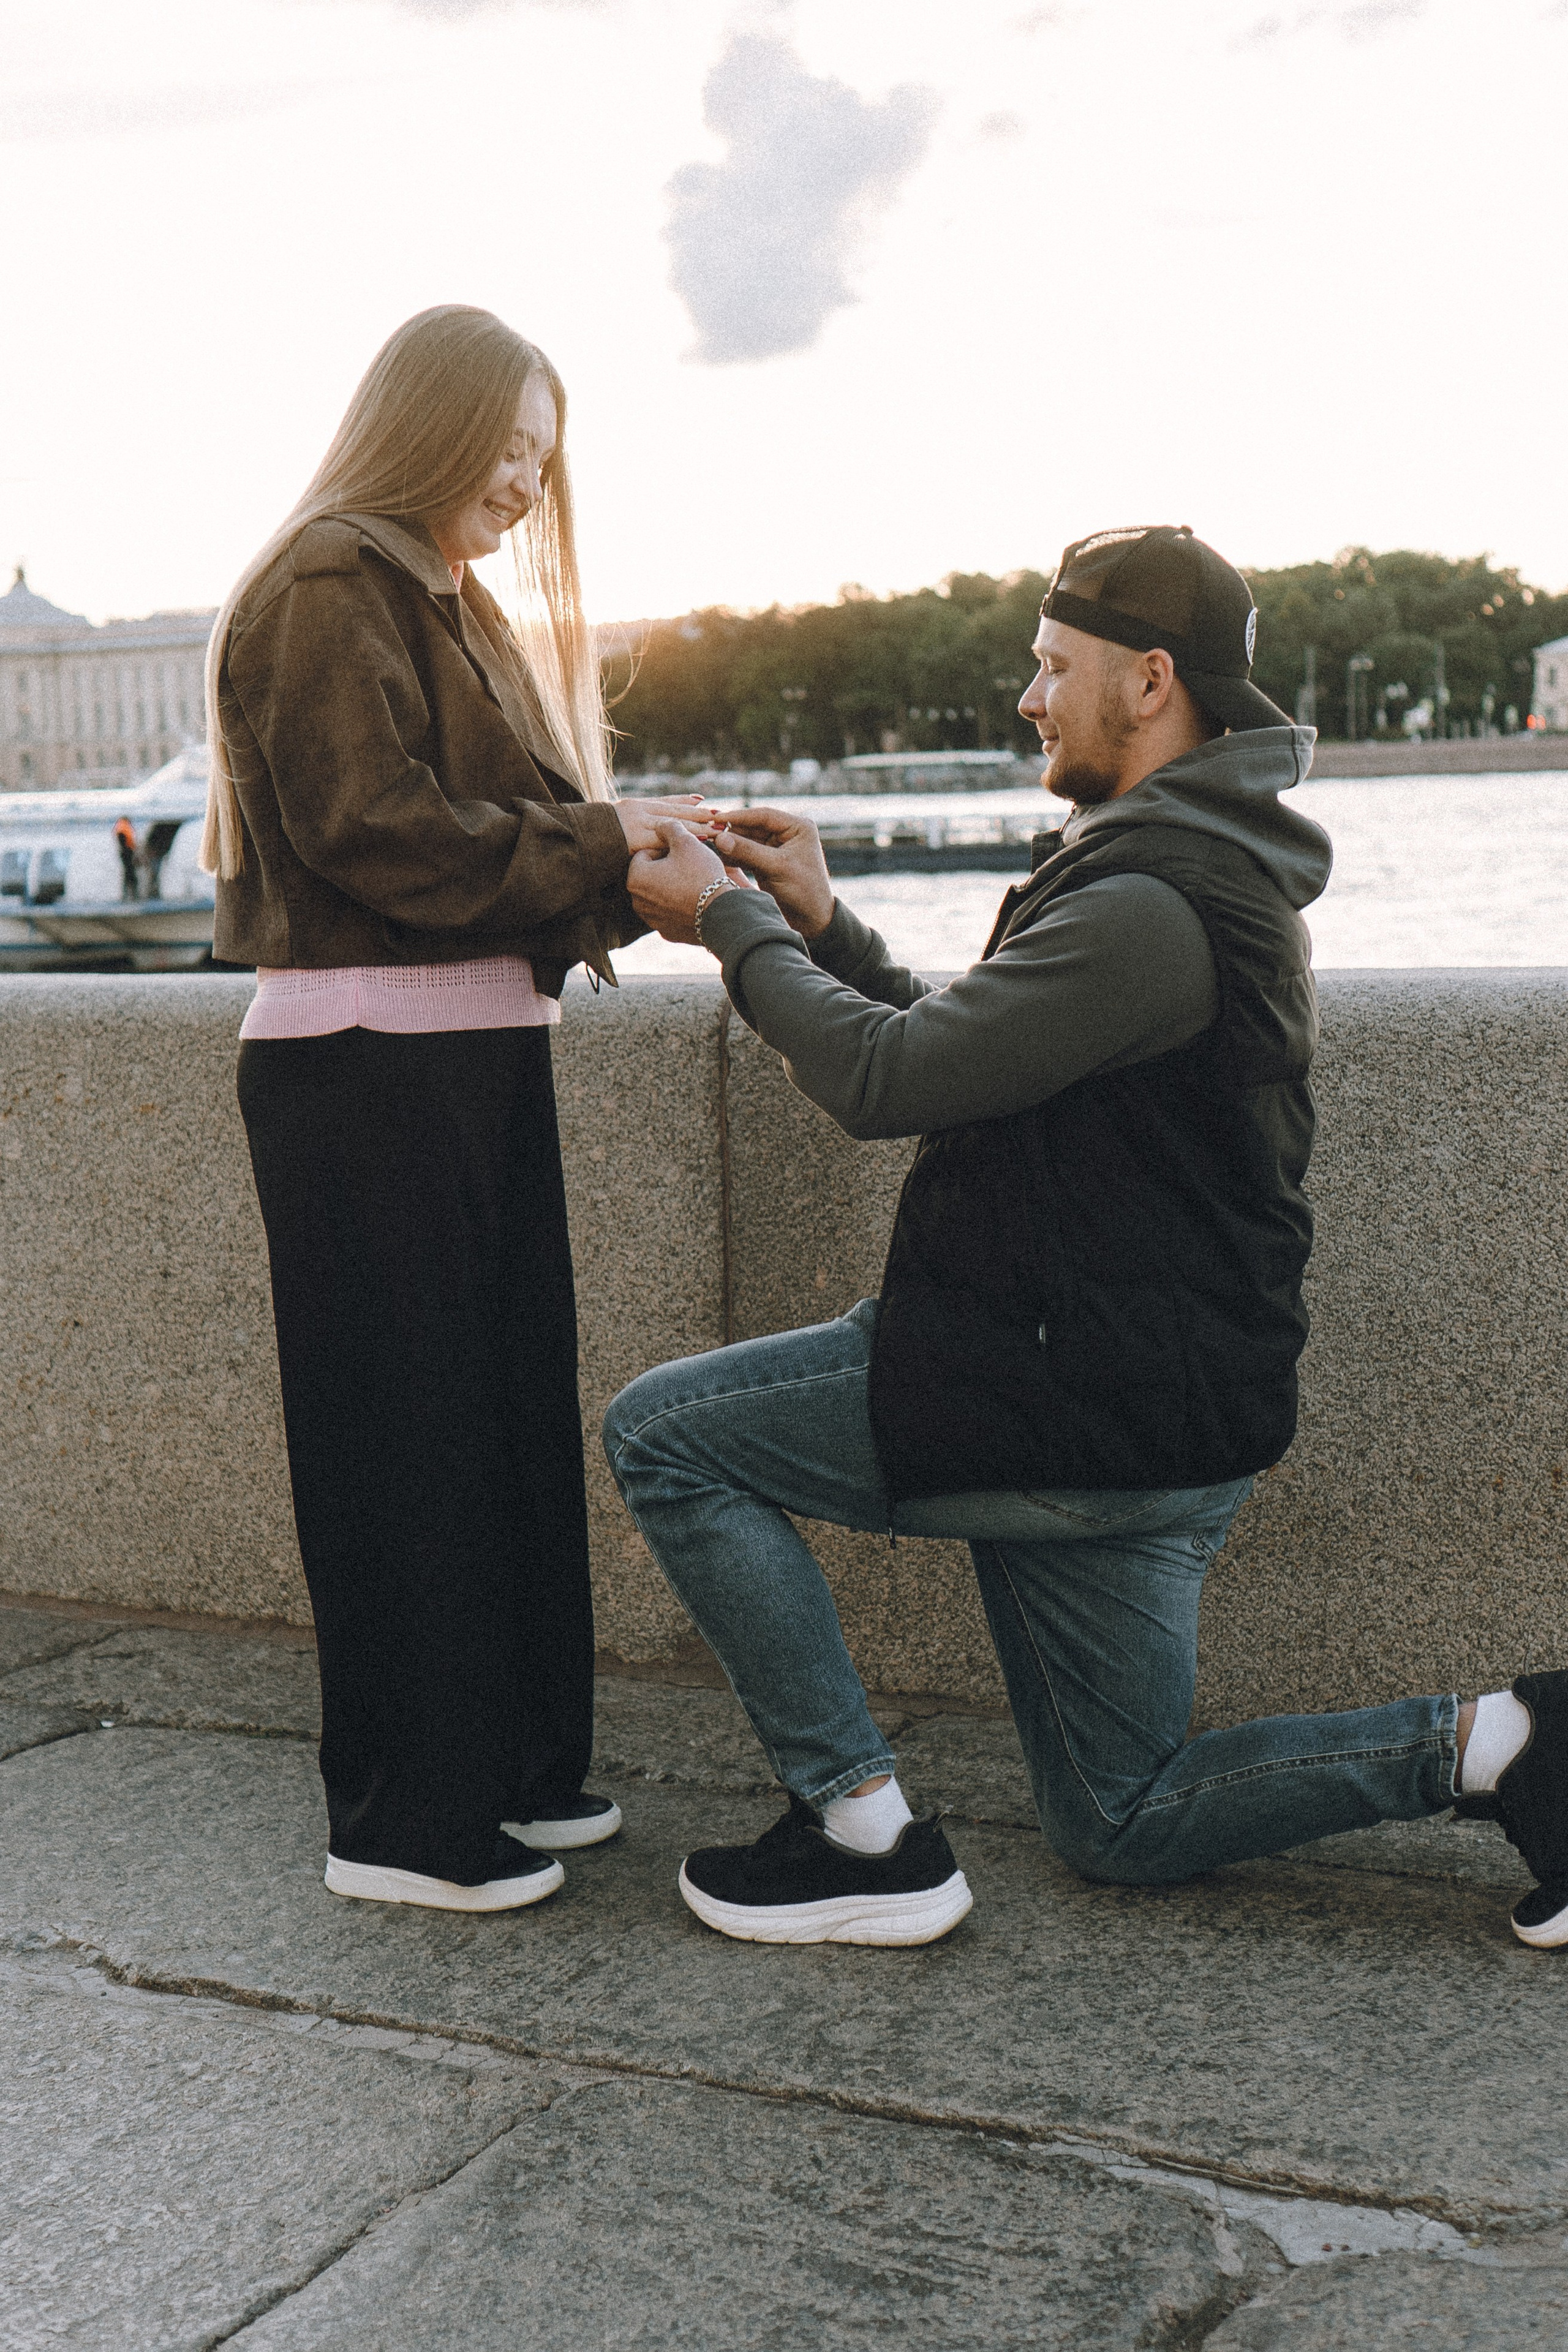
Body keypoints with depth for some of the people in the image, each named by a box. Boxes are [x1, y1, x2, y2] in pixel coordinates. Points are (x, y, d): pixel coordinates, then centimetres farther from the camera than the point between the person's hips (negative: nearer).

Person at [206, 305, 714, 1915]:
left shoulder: (444, 604, 23)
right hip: (368, 1067, -10)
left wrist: (640, 851, 1)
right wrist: (599, 846, -12)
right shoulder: (329, 587, -8)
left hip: (478, 1053, 10)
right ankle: (405, 1822, 6)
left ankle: (511, 1766, 23)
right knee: (406, 1434, -4)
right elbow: (374, 830, -18)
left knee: (510, 1412, 12)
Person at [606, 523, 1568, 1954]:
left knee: (664, 1436, -3)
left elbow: (890, 1081, -22)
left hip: (1091, 1417, -11)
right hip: (1144, 1407, 11)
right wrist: (820, 926, 11)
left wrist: (730, 923, -8)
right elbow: (970, 1062, 18)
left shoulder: (1148, 909, -21)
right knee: (1128, 1825, 20)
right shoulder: (1219, 874, 15)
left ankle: (863, 1834, -2)